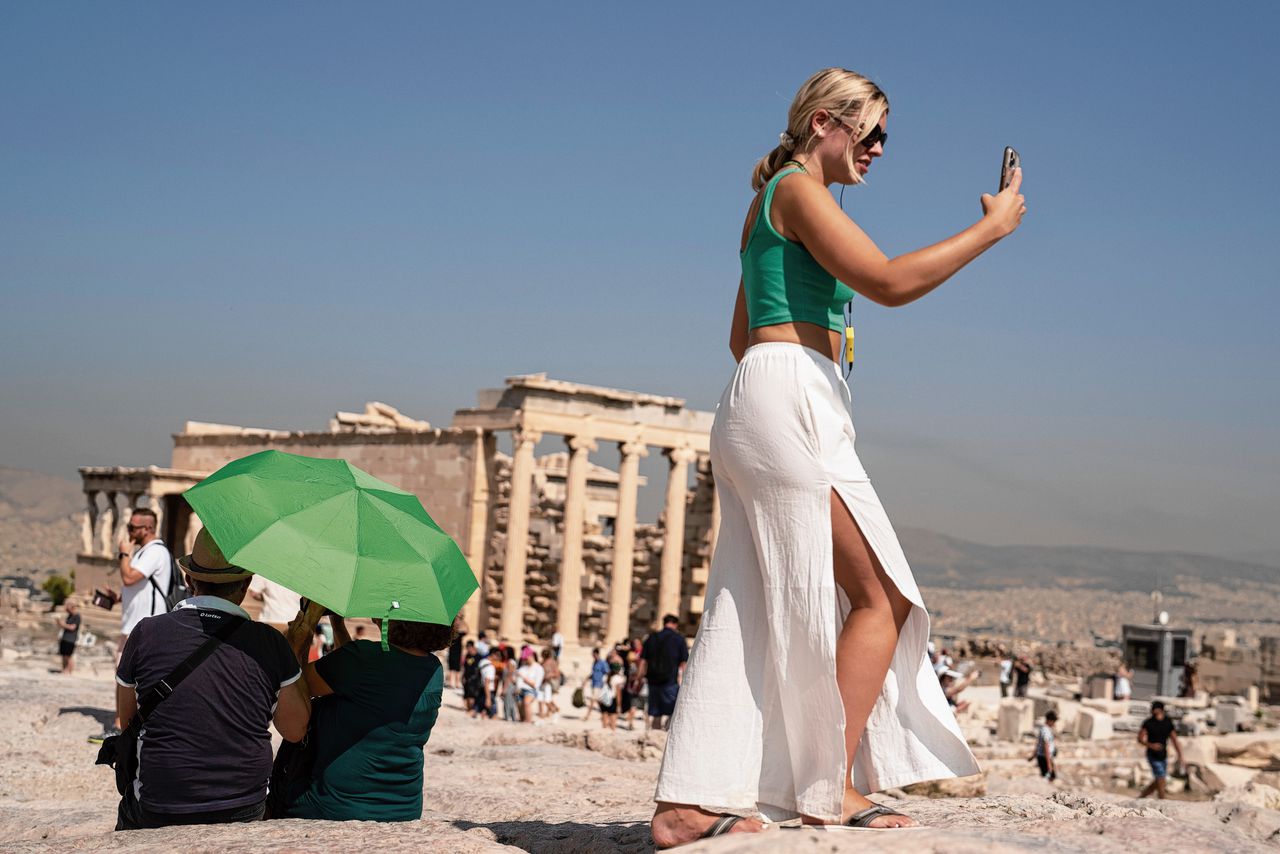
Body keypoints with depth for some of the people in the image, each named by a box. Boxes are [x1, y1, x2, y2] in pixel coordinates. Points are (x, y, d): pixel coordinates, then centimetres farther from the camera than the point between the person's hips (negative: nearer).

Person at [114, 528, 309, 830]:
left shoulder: (146, 633, -7)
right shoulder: (269, 642, -8)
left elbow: (127, 720, 6)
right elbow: (295, 730, 3)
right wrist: (300, 650, 11)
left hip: (158, 815, -1)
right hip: (246, 812, 1)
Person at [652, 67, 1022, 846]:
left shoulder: (773, 205, 25)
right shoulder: (798, 190, -5)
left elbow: (741, 335, 30)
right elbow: (889, 282, -17)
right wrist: (991, 228, -9)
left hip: (760, 404, 10)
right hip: (790, 405, -10)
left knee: (748, 615, 5)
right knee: (881, 597, -7)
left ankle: (685, 805, 2)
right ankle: (830, 789, -5)